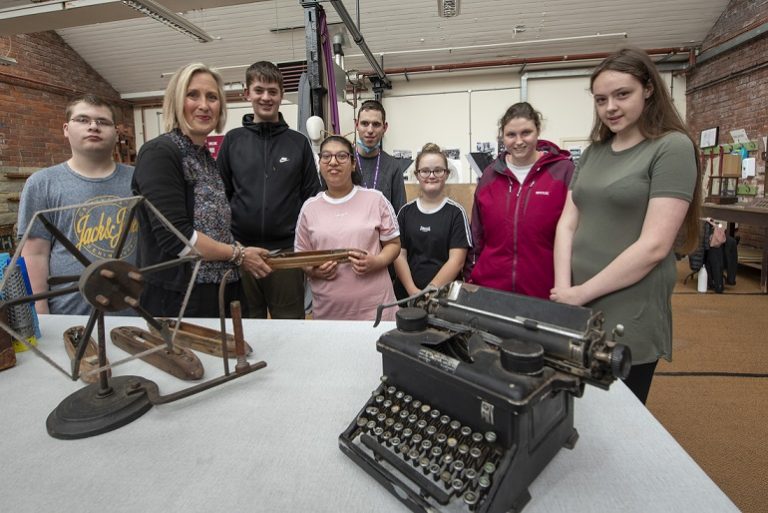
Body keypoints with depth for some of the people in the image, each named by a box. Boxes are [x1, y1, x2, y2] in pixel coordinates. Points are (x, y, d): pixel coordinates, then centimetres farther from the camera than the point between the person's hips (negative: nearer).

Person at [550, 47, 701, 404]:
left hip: (628, 317, -5)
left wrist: (582, 293, -14)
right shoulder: (594, 152, 10)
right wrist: (563, 289, -8)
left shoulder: (672, 148, -9)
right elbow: (567, 224, 4)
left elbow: (653, 246, -17)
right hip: (575, 309, 6)